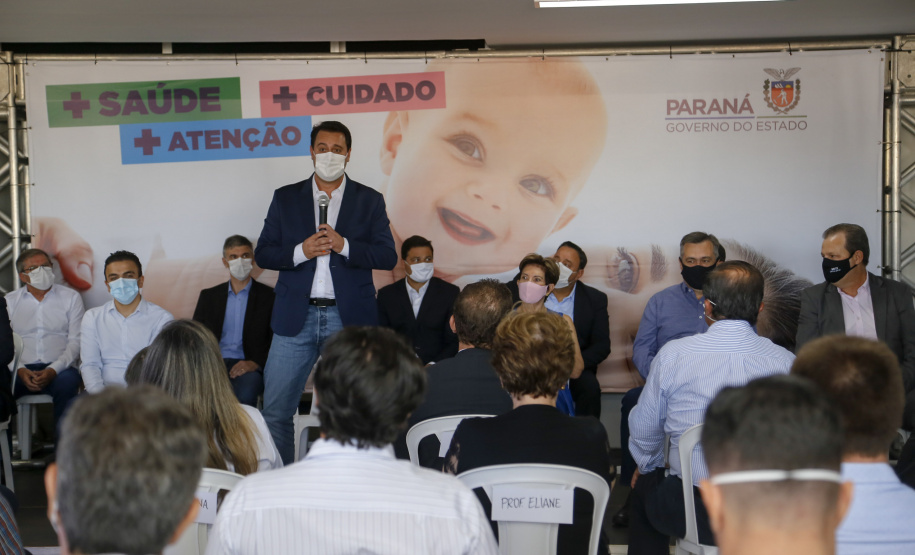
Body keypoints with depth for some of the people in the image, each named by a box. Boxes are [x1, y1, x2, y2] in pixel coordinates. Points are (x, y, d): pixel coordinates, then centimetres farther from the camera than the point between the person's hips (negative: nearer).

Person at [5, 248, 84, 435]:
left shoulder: (71, 297, 12)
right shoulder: (9, 301, 16)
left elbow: (75, 341, 3)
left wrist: (53, 370, -14)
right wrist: (20, 370, -13)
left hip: (59, 369, -1)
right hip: (22, 370, 1)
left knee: (67, 382, -36)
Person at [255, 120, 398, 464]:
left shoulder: (369, 201, 8)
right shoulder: (286, 198, 11)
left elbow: (388, 256, -1)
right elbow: (262, 254, 6)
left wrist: (344, 246, -15)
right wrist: (300, 251, -11)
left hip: (349, 319, -1)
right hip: (296, 318, 1)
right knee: (275, 410, -1)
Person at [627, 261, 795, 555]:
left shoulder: (673, 353, -9)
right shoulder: (785, 361, -6)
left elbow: (643, 429, 3)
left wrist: (647, 466, 25)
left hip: (691, 512, -1)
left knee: (644, 486, 30)